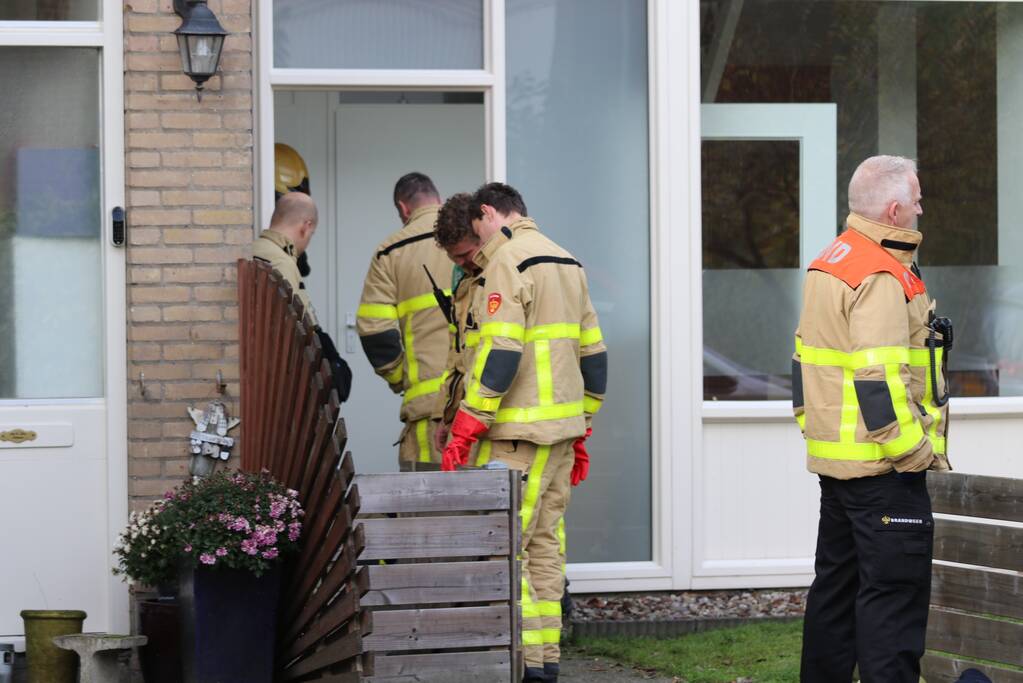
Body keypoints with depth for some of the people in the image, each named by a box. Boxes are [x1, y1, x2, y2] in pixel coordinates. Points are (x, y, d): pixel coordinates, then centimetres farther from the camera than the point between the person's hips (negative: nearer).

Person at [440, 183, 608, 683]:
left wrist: (465, 429, -17)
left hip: (522, 433, -9)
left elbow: (500, 353, -18)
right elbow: (592, 353, 18)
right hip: (563, 429, 9)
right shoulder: (566, 262, 18)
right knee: (543, 542, 11)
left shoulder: (507, 261, -9)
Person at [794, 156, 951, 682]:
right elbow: (880, 380, -24)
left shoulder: (827, 266, 13)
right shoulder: (881, 278, -18)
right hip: (882, 464, -10)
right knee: (893, 592, -7)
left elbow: (807, 359, 20)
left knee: (836, 581, 17)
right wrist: (917, 452, -19)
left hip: (832, 457, 10)